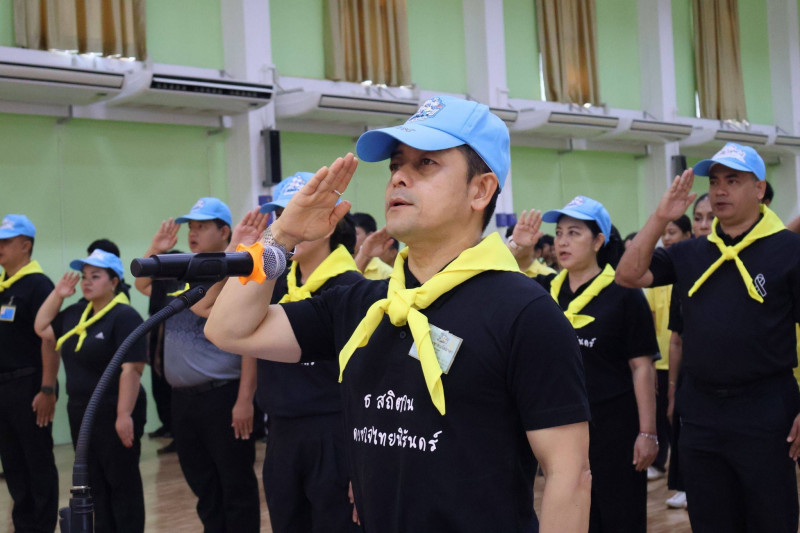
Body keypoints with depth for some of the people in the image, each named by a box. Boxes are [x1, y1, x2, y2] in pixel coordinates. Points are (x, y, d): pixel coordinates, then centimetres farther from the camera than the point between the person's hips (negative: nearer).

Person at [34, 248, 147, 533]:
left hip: (114, 414, -8)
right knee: (94, 485, 16)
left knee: (122, 485, 2)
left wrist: (124, 415, -25)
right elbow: (42, 328, 20)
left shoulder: (124, 316, -16)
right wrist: (57, 294, 10)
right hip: (80, 413, 8)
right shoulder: (76, 313, 9)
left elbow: (131, 369, -21)